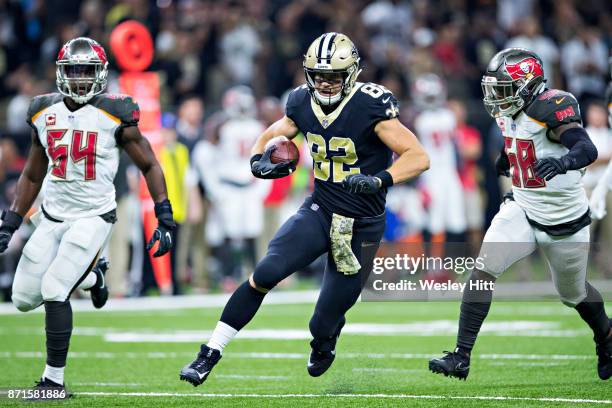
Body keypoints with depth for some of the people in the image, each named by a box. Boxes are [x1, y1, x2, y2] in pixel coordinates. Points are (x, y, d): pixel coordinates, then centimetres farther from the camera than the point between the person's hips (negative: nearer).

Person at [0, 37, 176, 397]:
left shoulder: (114, 115, -10)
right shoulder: (45, 113, 4)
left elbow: (150, 166, -1)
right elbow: (33, 176, 16)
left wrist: (165, 219, -8)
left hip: (93, 217, -6)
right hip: (52, 216, 6)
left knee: (54, 290, -19)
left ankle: (54, 380, -7)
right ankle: (89, 278, 33)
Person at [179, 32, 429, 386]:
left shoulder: (371, 106, -20)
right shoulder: (303, 103, -3)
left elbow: (419, 157, -22)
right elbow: (270, 136, 14)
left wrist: (379, 180, -38)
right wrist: (260, 161, -9)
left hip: (361, 226, -4)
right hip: (320, 211, 4)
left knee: (325, 326, 2)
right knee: (265, 275, -20)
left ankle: (324, 341, 43)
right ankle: (209, 356, -11)